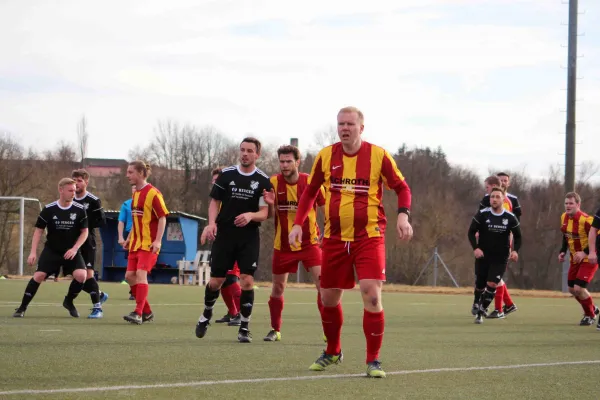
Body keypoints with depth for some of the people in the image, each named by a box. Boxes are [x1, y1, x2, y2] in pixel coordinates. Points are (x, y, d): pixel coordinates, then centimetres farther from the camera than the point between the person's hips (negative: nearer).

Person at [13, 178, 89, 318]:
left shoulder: (79, 210, -6)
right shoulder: (49, 209, -8)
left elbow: (84, 232, 1)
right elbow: (39, 230, -1)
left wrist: (74, 249, -13)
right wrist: (33, 252, -8)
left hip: (71, 251, 1)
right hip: (51, 250, -1)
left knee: (81, 275, -20)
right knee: (39, 275, -16)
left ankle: (69, 301, 8)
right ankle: (22, 307, -3)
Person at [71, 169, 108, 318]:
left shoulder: (93, 201, -8)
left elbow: (102, 221, -10)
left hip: (88, 243, -6)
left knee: (88, 274, -15)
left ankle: (97, 308, -8)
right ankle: (100, 295, 30)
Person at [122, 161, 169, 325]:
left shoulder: (152, 193, -13)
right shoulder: (136, 194, 13)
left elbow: (162, 218, -14)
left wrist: (158, 240, -21)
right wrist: (129, 238, 19)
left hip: (149, 243, -9)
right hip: (136, 243, 9)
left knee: (141, 274, -18)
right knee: (130, 276, 5)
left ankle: (138, 313, -19)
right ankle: (146, 311, 17)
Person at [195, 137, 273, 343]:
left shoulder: (263, 181, -1)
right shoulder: (227, 174, 2)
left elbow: (264, 213, -2)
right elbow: (215, 201, 7)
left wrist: (250, 215, -23)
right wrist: (212, 222, -9)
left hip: (249, 237, -1)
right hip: (224, 234, 1)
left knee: (247, 280, -12)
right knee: (216, 281, 4)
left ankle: (244, 327, 0)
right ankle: (206, 314, 31)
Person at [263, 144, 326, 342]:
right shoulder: (274, 182, -6)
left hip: (310, 242, -2)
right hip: (283, 244, 2)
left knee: (323, 284, -13)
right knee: (277, 287, 8)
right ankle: (275, 330, 24)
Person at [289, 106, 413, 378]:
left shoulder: (378, 156, -5)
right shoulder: (325, 156, 2)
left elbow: (401, 187, 3)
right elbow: (310, 192, 15)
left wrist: (403, 215, -14)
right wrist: (298, 224, 5)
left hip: (369, 237, -3)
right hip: (334, 238, 3)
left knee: (372, 296, -16)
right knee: (329, 298, 10)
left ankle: (373, 360, -5)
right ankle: (332, 352, 34)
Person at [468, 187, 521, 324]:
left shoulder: (510, 218, -6)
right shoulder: (482, 214, -8)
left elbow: (518, 236, 5)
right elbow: (471, 232, -4)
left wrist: (515, 250, -13)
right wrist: (475, 248, -19)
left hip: (501, 258, -1)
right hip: (483, 255, 1)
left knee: (492, 284, -14)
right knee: (480, 285, 7)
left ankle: (480, 313, -4)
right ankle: (479, 305, 34)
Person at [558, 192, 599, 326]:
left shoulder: (586, 220, -25)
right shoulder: (564, 217, 0)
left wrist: (585, 253, -28)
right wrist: (563, 252, 4)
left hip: (588, 259, -8)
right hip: (575, 258, 8)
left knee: (578, 288, -15)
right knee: (572, 289, 12)